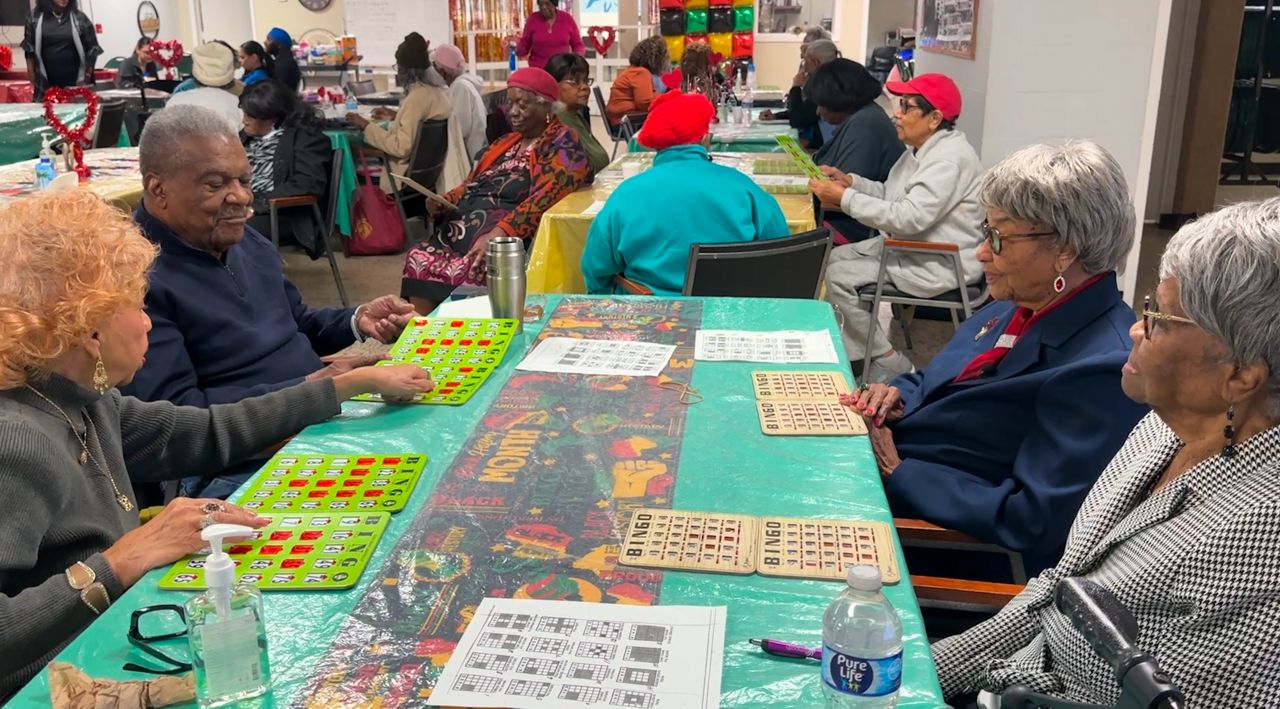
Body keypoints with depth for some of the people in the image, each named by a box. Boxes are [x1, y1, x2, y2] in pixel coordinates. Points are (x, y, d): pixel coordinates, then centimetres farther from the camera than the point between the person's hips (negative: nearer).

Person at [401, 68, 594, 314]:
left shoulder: (563, 144, -2)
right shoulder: (505, 143, 24)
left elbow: (546, 198, -18)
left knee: (465, 272, -32)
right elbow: (470, 185, 29)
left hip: (511, 239, -8)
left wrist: (500, 234, -29)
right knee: (419, 259, -16)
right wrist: (442, 202, 7)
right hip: (465, 231, 8)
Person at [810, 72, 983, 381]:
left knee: (839, 278, -15)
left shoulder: (950, 160, -25)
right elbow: (891, 195, 16)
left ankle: (889, 361, -3)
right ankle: (851, 356, 9)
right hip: (906, 245, 11)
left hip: (939, 265, -11)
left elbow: (909, 218, -32)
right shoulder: (922, 149, 8)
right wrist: (849, 181, -1)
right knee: (832, 259, 7)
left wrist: (844, 199, -29)